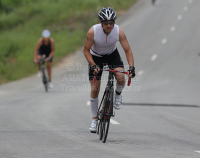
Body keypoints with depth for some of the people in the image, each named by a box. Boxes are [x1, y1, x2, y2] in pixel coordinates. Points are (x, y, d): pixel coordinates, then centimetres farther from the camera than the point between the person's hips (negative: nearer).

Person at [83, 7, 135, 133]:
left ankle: (118, 95, 7)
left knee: (121, 77, -27)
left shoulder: (119, 32, -27)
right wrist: (93, 65, -33)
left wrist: (131, 67, -34)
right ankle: (94, 119, 13)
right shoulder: (93, 31, -31)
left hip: (112, 55, 1)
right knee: (95, 88, -3)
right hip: (96, 57, -1)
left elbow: (128, 50, -21)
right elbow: (86, 50, -20)